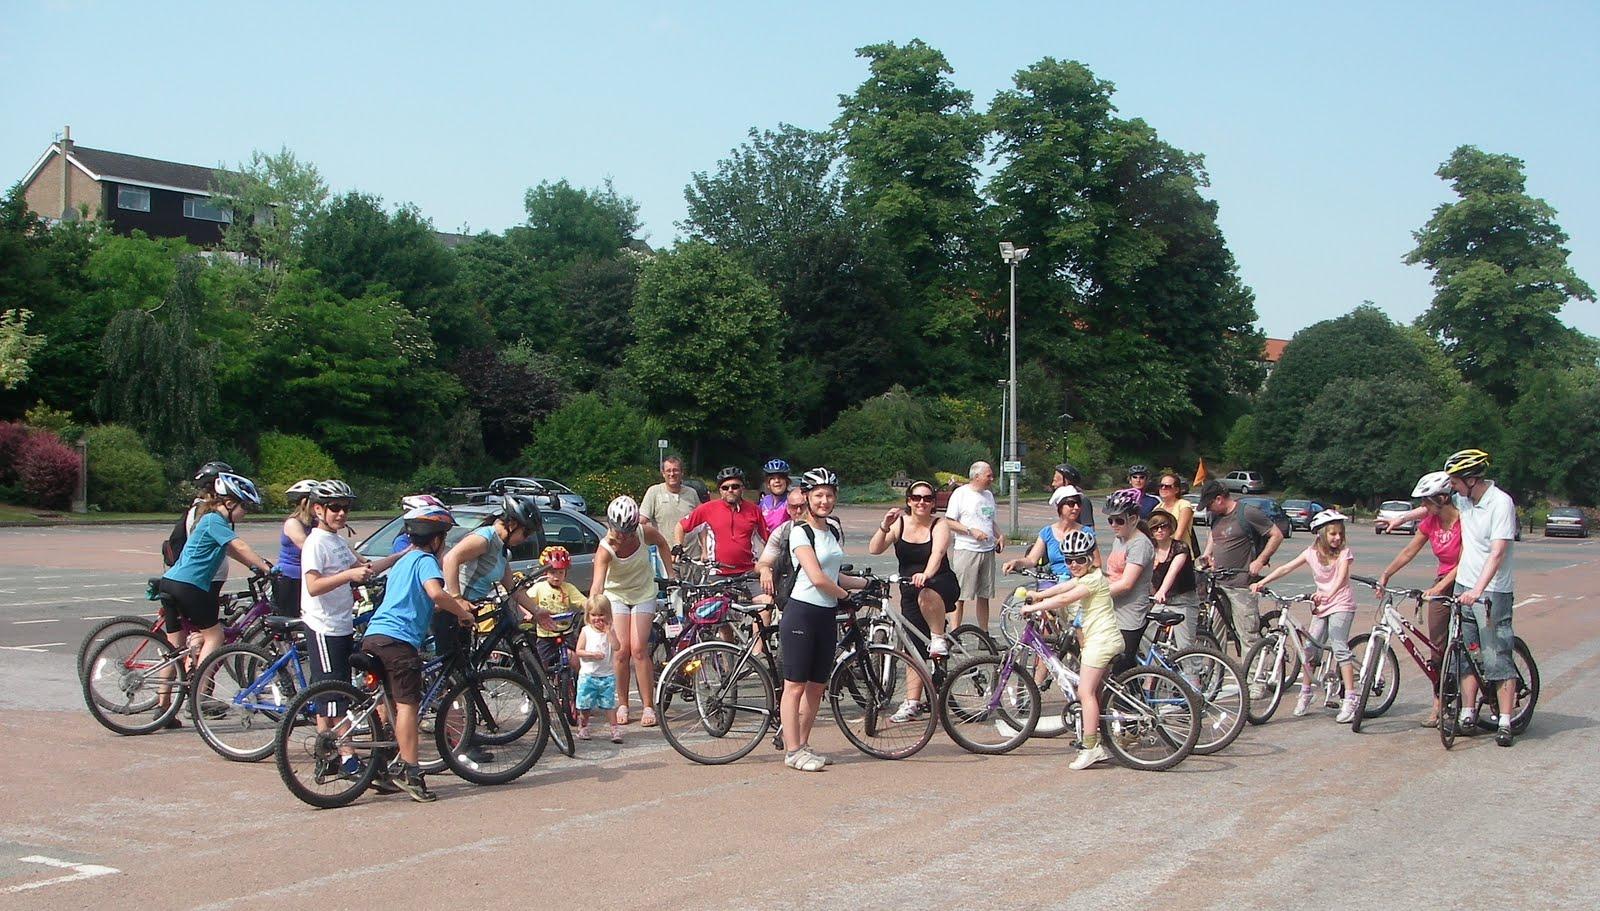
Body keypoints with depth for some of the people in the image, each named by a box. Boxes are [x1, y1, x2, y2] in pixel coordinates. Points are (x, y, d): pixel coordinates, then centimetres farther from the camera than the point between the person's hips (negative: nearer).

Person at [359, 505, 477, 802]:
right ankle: (410, 772, -14)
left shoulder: (404, 561, 28)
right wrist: (462, 612, -6)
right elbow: (435, 593, -20)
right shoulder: (425, 560, -1)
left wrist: (451, 603, 28)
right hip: (398, 639, -9)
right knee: (407, 704, -9)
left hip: (373, 636, 9)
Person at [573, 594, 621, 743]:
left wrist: (608, 631, -17)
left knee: (609, 704, -1)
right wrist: (592, 654, -19)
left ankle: (615, 729, 2)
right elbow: (578, 651, -4)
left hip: (607, 675, 0)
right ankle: (583, 727, 21)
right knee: (585, 705, 4)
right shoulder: (586, 631, 0)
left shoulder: (610, 631, 3)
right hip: (588, 675, 0)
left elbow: (616, 647, -14)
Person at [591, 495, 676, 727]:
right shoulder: (605, 550, -31)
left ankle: (648, 706, 0)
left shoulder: (645, 533, -24)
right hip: (616, 595, -1)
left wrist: (670, 575, 1)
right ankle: (622, 705, 9)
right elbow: (597, 585, -43)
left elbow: (662, 544, 1)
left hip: (643, 594, 1)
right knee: (621, 651, -8)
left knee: (639, 650, -8)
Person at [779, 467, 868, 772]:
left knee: (817, 686, 11)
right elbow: (817, 578, -17)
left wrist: (867, 582, 10)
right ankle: (792, 751, 2)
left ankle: (803, 744, 21)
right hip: (801, 612, -8)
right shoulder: (800, 532, -10)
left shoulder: (833, 532, 14)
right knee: (795, 685, -3)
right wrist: (846, 596, -6)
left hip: (826, 615, 8)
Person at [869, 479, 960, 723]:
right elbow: (874, 549, -11)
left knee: (926, 595, -40)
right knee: (915, 649, 2)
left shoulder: (939, 525, -7)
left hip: (942, 586, -3)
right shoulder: (899, 523, 1)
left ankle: (939, 639, -19)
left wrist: (926, 575, -46)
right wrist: (884, 526, -28)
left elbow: (937, 553, -26)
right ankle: (912, 703, 9)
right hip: (909, 592, 4)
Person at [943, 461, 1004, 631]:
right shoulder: (961, 493, -6)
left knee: (984, 595, 11)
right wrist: (971, 531, -18)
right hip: (966, 550, -7)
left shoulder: (988, 494, 16)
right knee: (960, 595, -6)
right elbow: (949, 522, -9)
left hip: (988, 551, 7)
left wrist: (999, 536, 8)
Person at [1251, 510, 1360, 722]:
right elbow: (1286, 568, -2)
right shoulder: (1312, 552, 3)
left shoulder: (1344, 552, -6)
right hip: (1320, 605, 4)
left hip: (1341, 604, -4)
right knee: (1310, 648, 0)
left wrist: (1328, 595, -38)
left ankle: (1350, 698, -17)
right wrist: (1261, 583, -11)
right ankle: (1305, 693, 17)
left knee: (1339, 647, -17)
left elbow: (1341, 578, -21)